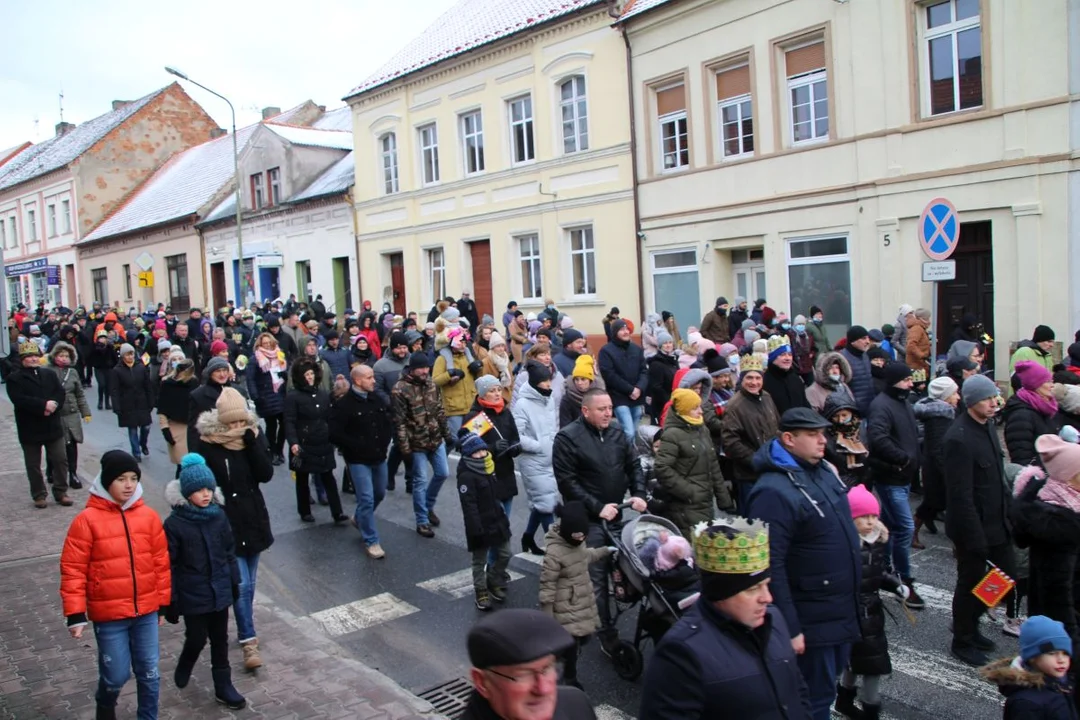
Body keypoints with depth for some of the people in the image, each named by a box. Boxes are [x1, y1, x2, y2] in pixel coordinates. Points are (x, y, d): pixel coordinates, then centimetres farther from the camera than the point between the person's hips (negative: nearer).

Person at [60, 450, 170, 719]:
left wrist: (163, 603, 9)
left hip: (146, 611, 3)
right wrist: (76, 614, -10)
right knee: (116, 675, 7)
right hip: (109, 614, -3)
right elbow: (73, 569, -8)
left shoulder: (148, 515, -2)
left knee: (148, 672, 11)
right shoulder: (87, 520, -11)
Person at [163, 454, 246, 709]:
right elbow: (169, 564, -11)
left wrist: (234, 582, 10)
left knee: (220, 640, 14)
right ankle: (183, 668, 42)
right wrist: (170, 601, -10)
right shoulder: (174, 523, -15)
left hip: (220, 592, 4)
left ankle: (223, 686, 28)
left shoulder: (219, 516, -3)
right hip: (193, 595, -4)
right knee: (196, 639, 9)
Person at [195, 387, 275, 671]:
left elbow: (267, 475, -11)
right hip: (225, 522, -4)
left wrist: (252, 442, -21)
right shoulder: (207, 443, -13)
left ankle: (245, 630, 34)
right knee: (241, 584, -7)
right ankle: (249, 642, 2)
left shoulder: (254, 436, -3)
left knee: (249, 583, 16)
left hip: (254, 519, 4)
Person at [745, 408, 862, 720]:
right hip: (812, 619, -9)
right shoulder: (774, 492, -26)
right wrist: (789, 628, -24)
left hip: (842, 609, 9)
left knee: (829, 683, 24)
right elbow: (770, 567, -27)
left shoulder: (823, 470, 3)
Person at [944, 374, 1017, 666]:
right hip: (974, 526, -8)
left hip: (998, 522, 9)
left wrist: (1008, 514, 11)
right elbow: (961, 495, -23)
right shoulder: (959, 438, -23)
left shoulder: (988, 426, 5)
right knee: (971, 583, 7)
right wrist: (976, 537, -21)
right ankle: (962, 641, 27)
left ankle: (969, 625, 35)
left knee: (1008, 578, 15)